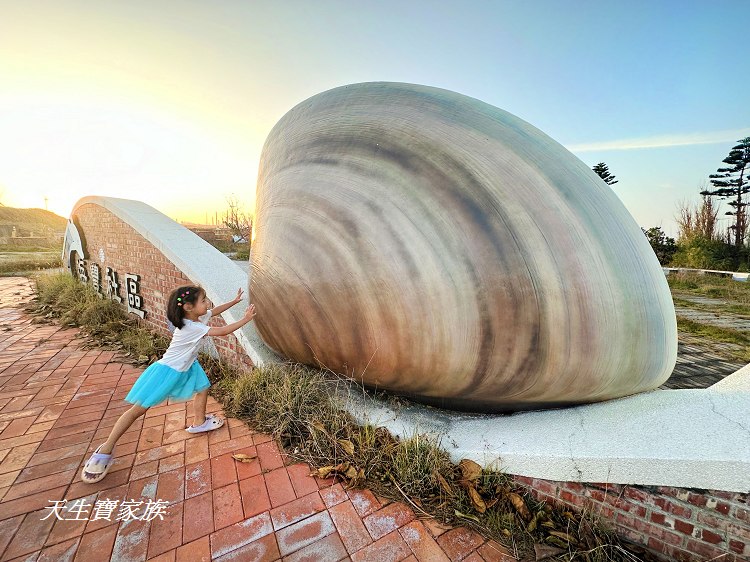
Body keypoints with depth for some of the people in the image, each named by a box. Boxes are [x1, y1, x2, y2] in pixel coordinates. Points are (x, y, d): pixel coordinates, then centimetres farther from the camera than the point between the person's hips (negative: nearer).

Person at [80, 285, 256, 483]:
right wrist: (245, 319, -28)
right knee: (138, 409, -1)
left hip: (186, 366, 9)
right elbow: (223, 331, -34)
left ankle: (199, 422, 36)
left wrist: (235, 301, 1)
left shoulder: (199, 317, -9)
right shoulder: (191, 326, -33)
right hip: (167, 370, -9)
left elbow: (215, 310, 10)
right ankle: (106, 449, 12)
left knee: (203, 388, 15)